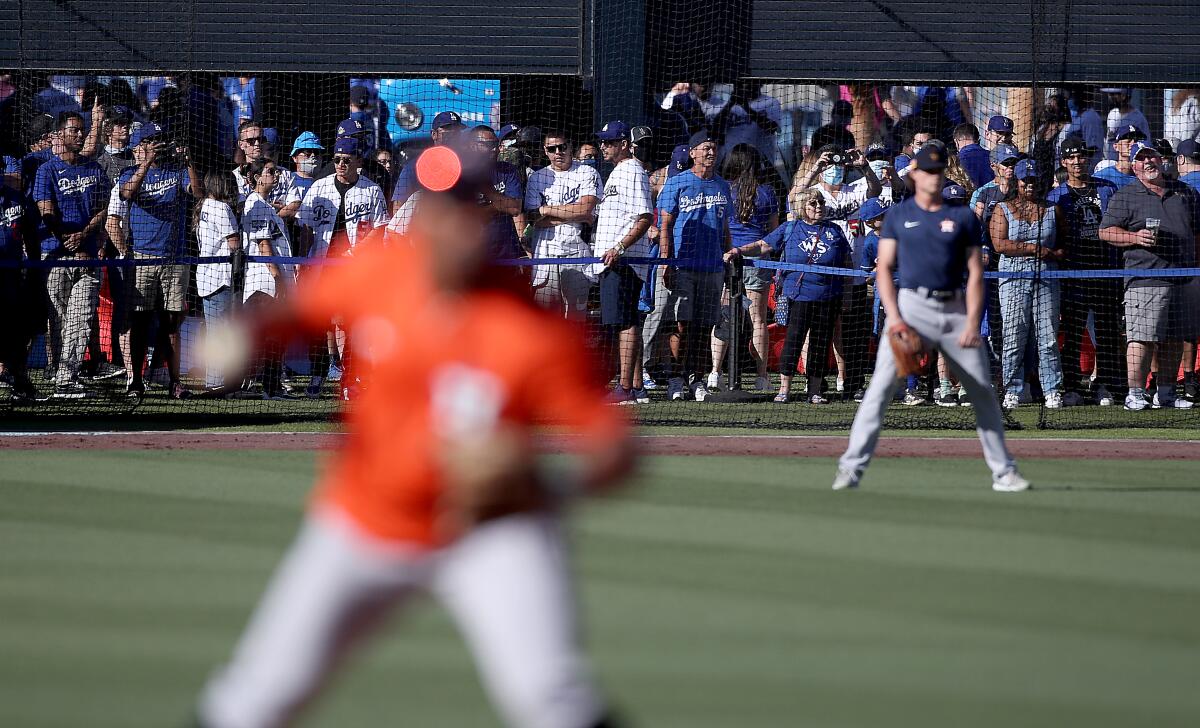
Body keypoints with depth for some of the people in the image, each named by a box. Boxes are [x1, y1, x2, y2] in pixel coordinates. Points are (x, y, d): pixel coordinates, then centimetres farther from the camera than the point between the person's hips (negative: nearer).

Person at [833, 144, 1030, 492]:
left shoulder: (963, 218, 10)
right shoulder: (898, 215, 8)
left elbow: (975, 273, 6)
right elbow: (884, 268, 3)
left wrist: (972, 322, -7)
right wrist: (894, 317, -10)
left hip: (955, 310, 2)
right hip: (911, 306, -2)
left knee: (982, 391, 3)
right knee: (881, 387, -12)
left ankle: (1004, 472, 12)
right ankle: (851, 467, -13)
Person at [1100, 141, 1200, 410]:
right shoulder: (1124, 197, 5)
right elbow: (1106, 232, 1)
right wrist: (1135, 237, -15)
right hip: (1146, 278, -5)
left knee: (1175, 338, 7)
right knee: (1142, 337, -13)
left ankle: (1166, 393, 15)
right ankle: (1135, 393, -11)